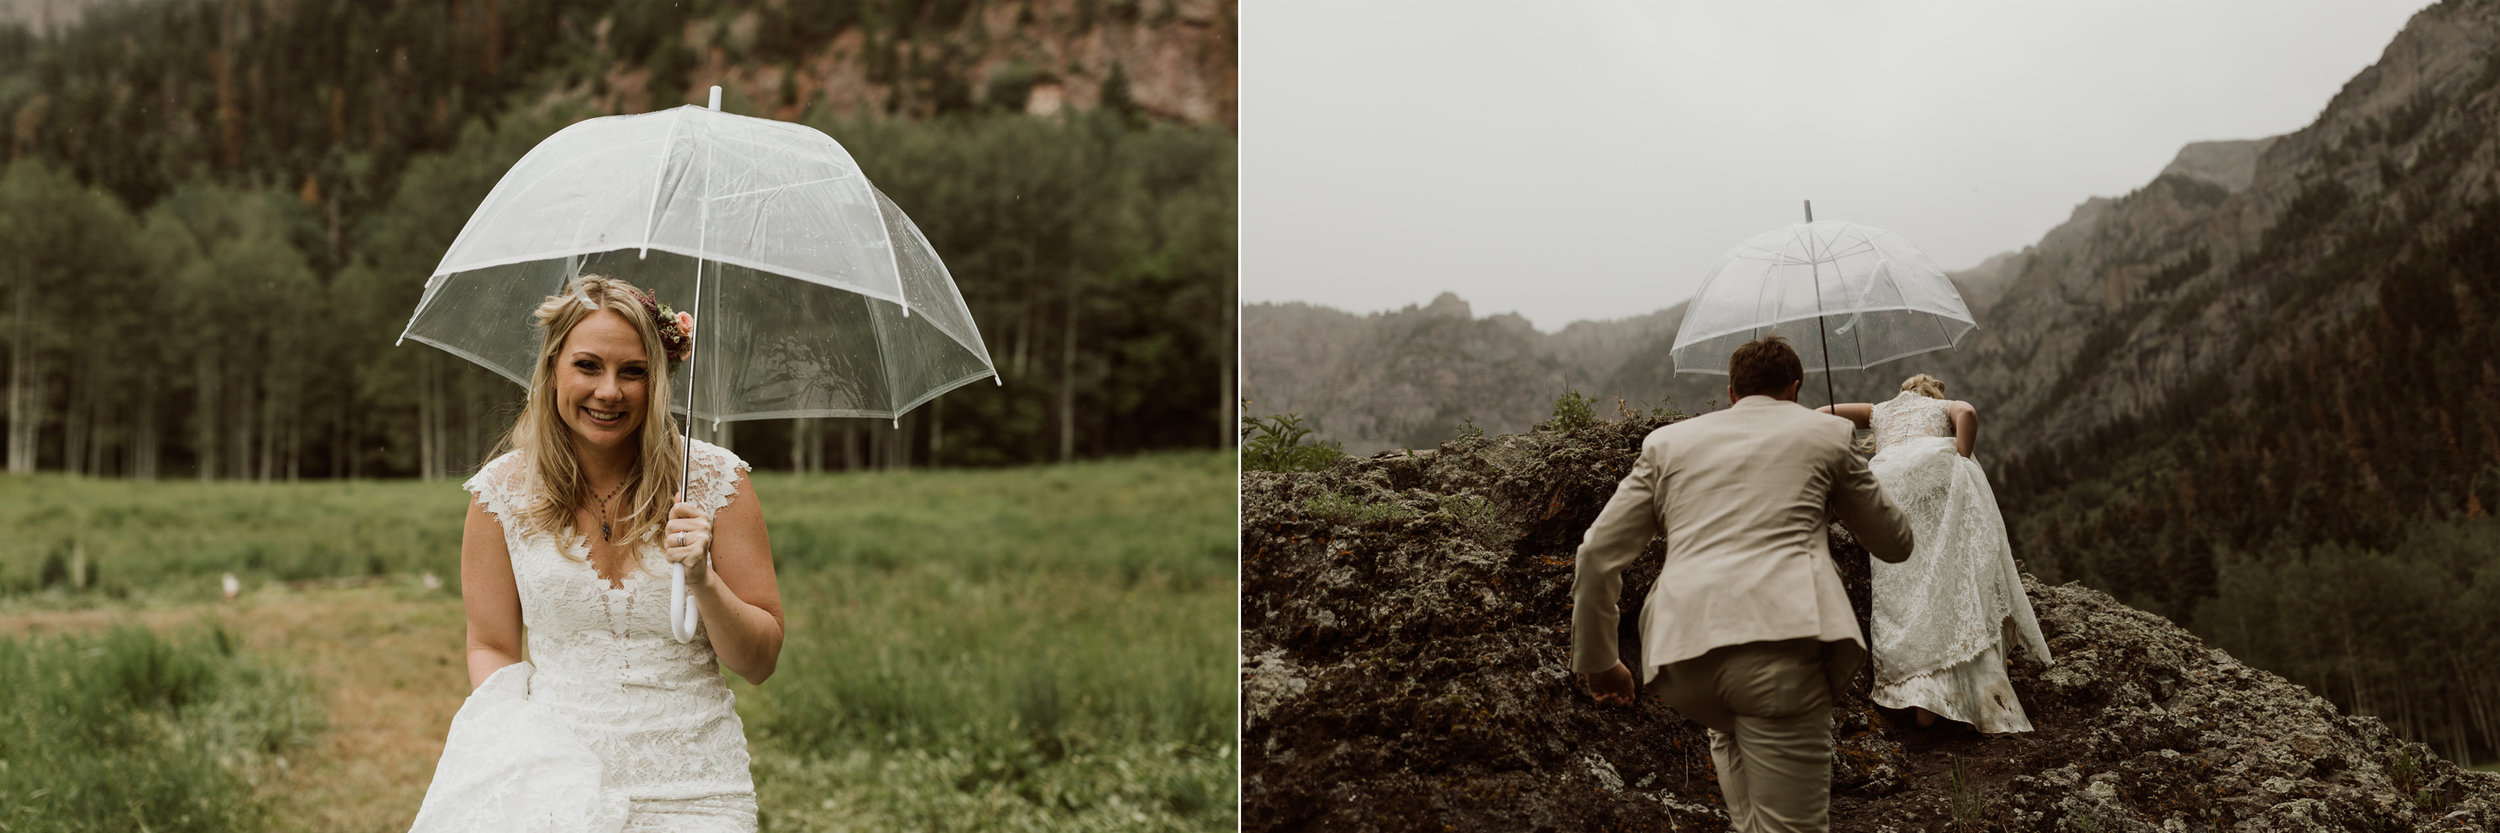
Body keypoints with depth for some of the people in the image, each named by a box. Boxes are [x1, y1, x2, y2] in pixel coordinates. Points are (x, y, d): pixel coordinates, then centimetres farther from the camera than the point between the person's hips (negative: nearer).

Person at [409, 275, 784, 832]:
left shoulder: (714, 480, -3)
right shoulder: (503, 493, 1)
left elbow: (760, 663, -1)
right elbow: (492, 646, 8)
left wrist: (703, 582, -17)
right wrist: (512, 747, -9)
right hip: (557, 778, 1)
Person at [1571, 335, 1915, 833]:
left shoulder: (1669, 441, 23)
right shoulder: (1824, 433, 20)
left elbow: (1598, 555, 17)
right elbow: (1895, 544, 29)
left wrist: (1596, 661, 26)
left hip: (1682, 655, 3)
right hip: (1780, 640, -3)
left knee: (1730, 726, 35)